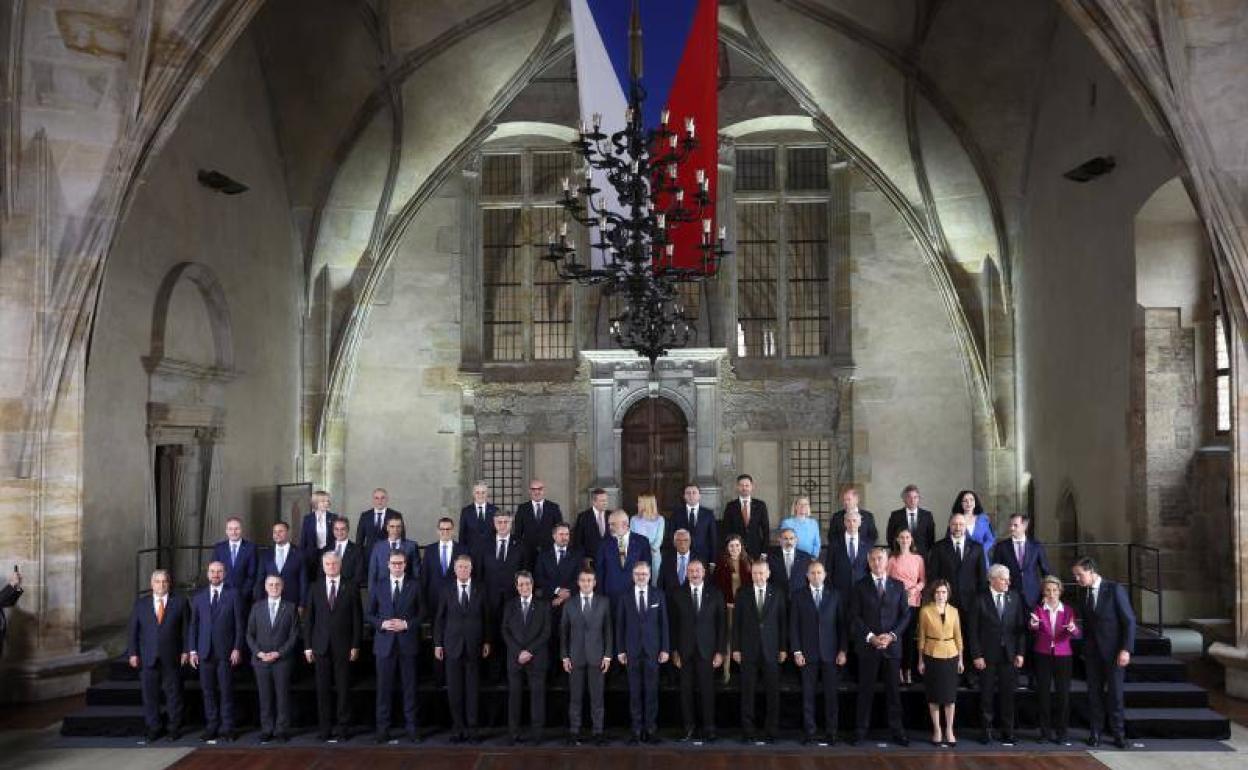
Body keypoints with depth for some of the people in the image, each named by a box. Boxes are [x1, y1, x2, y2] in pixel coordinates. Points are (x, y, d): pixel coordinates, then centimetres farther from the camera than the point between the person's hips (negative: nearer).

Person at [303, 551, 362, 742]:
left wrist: (355, 646, -3)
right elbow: (308, 619, 8)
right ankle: (324, 728, 11)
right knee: (323, 689, 3)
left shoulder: (351, 588, 3)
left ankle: (343, 728, 8)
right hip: (321, 646, 1)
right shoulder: (314, 589, 9)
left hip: (343, 646, -1)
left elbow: (357, 619, 2)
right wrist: (308, 646, 2)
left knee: (343, 688, 1)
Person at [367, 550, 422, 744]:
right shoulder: (378, 587, 7)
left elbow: (421, 614, 4)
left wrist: (406, 624, -11)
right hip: (385, 643, 1)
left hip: (408, 643, 0)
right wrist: (382, 624, -10)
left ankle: (411, 726, 12)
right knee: (384, 687, 3)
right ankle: (383, 728, 12)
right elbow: (370, 615, 8)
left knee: (409, 687, 4)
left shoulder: (414, 586, 5)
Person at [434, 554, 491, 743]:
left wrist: (486, 642, 3)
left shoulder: (480, 590, 4)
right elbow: (439, 619, 5)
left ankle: (471, 728, 10)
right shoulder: (447, 591, 3)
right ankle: (458, 728, 11)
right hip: (453, 646, 0)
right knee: (454, 690, 3)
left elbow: (486, 617, 7)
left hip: (474, 646, 0)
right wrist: (438, 644, 2)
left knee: (472, 689, 3)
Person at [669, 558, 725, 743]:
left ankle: (709, 729, 10)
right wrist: (674, 650, -2)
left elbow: (722, 624, 4)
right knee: (686, 691, 2)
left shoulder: (715, 594, 5)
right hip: (684, 650, 0)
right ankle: (688, 727, 13)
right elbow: (673, 624, 4)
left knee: (707, 691, 0)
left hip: (707, 650, 0)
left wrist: (720, 651, -1)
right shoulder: (677, 594, 4)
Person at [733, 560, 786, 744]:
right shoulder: (742, 594, 4)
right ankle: (748, 731, 10)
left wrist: (783, 648, 2)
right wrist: (735, 648, 0)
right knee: (747, 692, 2)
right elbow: (736, 622, 4)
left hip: (771, 651, 0)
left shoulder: (777, 594, 4)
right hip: (748, 651, 0)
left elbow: (783, 622, 5)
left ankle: (771, 732, 11)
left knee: (772, 692, 2)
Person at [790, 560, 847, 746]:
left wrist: (842, 650, 0)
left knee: (831, 694, 2)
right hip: (807, 653, 0)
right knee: (808, 694, 2)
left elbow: (841, 623, 5)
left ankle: (831, 733, 10)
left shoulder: (835, 594, 6)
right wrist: (796, 651, -5)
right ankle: (810, 732, 10)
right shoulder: (798, 595, 4)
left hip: (830, 653, 0)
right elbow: (793, 625, 2)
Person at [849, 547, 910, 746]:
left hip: (892, 645, 1)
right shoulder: (860, 586, 3)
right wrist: (871, 637, -11)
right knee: (865, 690, 2)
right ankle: (860, 730, 9)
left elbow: (905, 614, 5)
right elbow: (855, 617, -1)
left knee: (893, 690, 5)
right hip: (868, 646, -1)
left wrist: (892, 635, -8)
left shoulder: (898, 586, 8)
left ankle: (897, 730, 13)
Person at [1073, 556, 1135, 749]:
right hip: (1092, 652, 4)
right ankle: (1095, 733, 13)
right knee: (1094, 693, 5)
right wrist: (1085, 649, 5)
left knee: (1114, 693, -1)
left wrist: (1126, 649, -15)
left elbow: (1129, 621, -9)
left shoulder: (1115, 589, -8)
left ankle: (1118, 734, 12)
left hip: (1113, 651, -4)